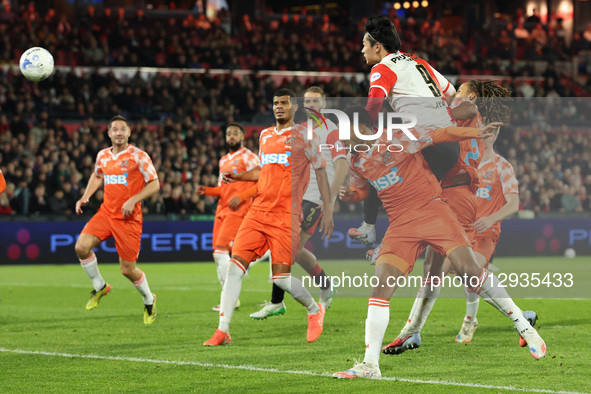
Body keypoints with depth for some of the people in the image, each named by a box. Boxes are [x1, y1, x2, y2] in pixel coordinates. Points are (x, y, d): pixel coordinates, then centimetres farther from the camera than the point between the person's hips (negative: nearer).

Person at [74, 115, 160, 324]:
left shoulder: (138, 156, -8)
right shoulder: (103, 156, 8)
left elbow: (154, 184, -6)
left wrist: (133, 200, -18)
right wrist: (85, 197, 12)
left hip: (129, 218, -4)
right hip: (106, 212, 4)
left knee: (128, 269, -3)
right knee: (82, 246, -19)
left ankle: (149, 300, 27)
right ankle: (99, 287, 6)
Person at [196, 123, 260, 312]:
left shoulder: (248, 157, -4)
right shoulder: (224, 160, 20)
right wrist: (206, 190, 8)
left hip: (238, 210, -8)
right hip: (222, 209, 8)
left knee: (221, 249, -17)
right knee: (217, 254, 3)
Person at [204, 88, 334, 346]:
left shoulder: (303, 136, 0)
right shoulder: (265, 136, 18)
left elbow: (321, 171, 2)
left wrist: (327, 210, -3)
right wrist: (239, 177, 13)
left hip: (285, 216, -6)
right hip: (258, 210, 6)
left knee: (281, 277, -9)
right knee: (235, 265, -8)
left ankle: (314, 310, 21)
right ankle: (222, 332, -7)